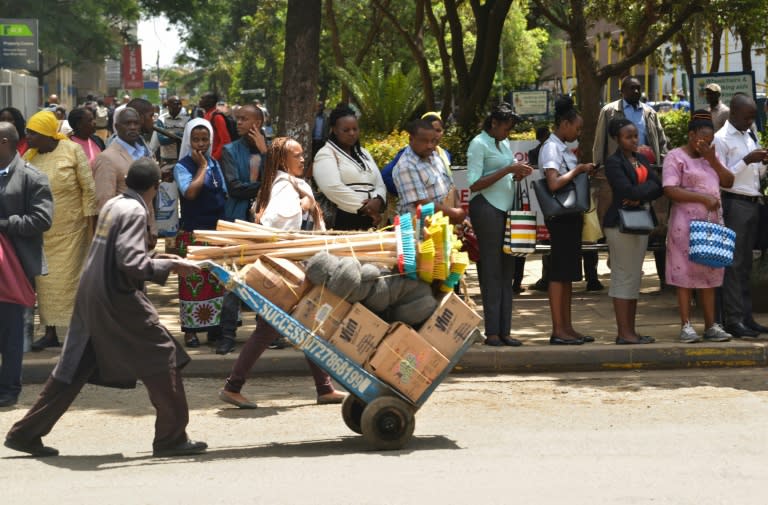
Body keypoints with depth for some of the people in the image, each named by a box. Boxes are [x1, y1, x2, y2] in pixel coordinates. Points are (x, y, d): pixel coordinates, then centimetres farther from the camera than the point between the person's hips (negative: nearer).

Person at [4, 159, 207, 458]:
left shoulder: (112, 205, 12)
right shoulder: (135, 212, -14)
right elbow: (132, 262, -23)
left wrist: (155, 257, 20)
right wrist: (170, 266, -12)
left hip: (91, 296, 9)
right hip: (118, 299, -9)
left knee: (74, 367, 13)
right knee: (162, 357, 1)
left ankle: (25, 433, 16)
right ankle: (171, 438, 4)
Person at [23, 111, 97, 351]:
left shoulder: (72, 151, -8)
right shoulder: (28, 157, 3)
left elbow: (88, 189, -7)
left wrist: (92, 222, -9)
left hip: (70, 228, -4)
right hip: (41, 230, 4)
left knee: (69, 278, 0)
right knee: (45, 281, 6)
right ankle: (50, 332, 14)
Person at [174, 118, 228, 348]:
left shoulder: (215, 164, 10)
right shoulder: (182, 166, -6)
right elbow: (190, 192, -23)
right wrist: (202, 166, -15)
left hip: (217, 230, 5)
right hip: (192, 232, -5)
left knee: (217, 280, 7)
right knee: (192, 280, -2)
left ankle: (215, 326, 16)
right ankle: (190, 330, 6)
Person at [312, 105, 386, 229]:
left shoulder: (364, 154, 22)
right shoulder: (326, 154, -2)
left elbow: (379, 185, 17)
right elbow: (333, 188, -16)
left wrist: (377, 200, -8)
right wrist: (364, 207, -15)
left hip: (367, 223, 6)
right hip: (339, 223, -6)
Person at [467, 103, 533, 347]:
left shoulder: (504, 143, 18)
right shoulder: (479, 144, -7)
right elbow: (474, 184, -14)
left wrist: (519, 173, 5)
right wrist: (507, 170, -17)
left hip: (506, 208, 8)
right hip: (487, 208, -8)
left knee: (507, 269, 5)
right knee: (491, 270, -6)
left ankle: (504, 330, 7)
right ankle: (492, 332, -4)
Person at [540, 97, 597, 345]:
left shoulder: (563, 148, 15)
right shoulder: (551, 148, -13)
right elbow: (554, 183, -24)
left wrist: (583, 171, 6)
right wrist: (577, 170, -14)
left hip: (571, 215, 10)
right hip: (560, 215, -10)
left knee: (568, 273, 10)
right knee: (559, 272, -7)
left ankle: (567, 327, 14)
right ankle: (558, 330, -5)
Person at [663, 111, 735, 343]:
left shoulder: (711, 156, 17)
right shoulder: (676, 157, -4)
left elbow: (728, 182, 9)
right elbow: (670, 190, -15)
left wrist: (713, 160, -4)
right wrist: (703, 198, -18)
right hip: (686, 224, -6)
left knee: (709, 274, 6)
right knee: (685, 274, -4)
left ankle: (711, 326, 8)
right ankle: (686, 326, -1)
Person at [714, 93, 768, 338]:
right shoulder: (721, 139, -8)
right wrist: (747, 160, -20)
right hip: (734, 204, -8)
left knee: (745, 264, 11)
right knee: (733, 263, -8)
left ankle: (746, 317, 14)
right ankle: (733, 319, -7)